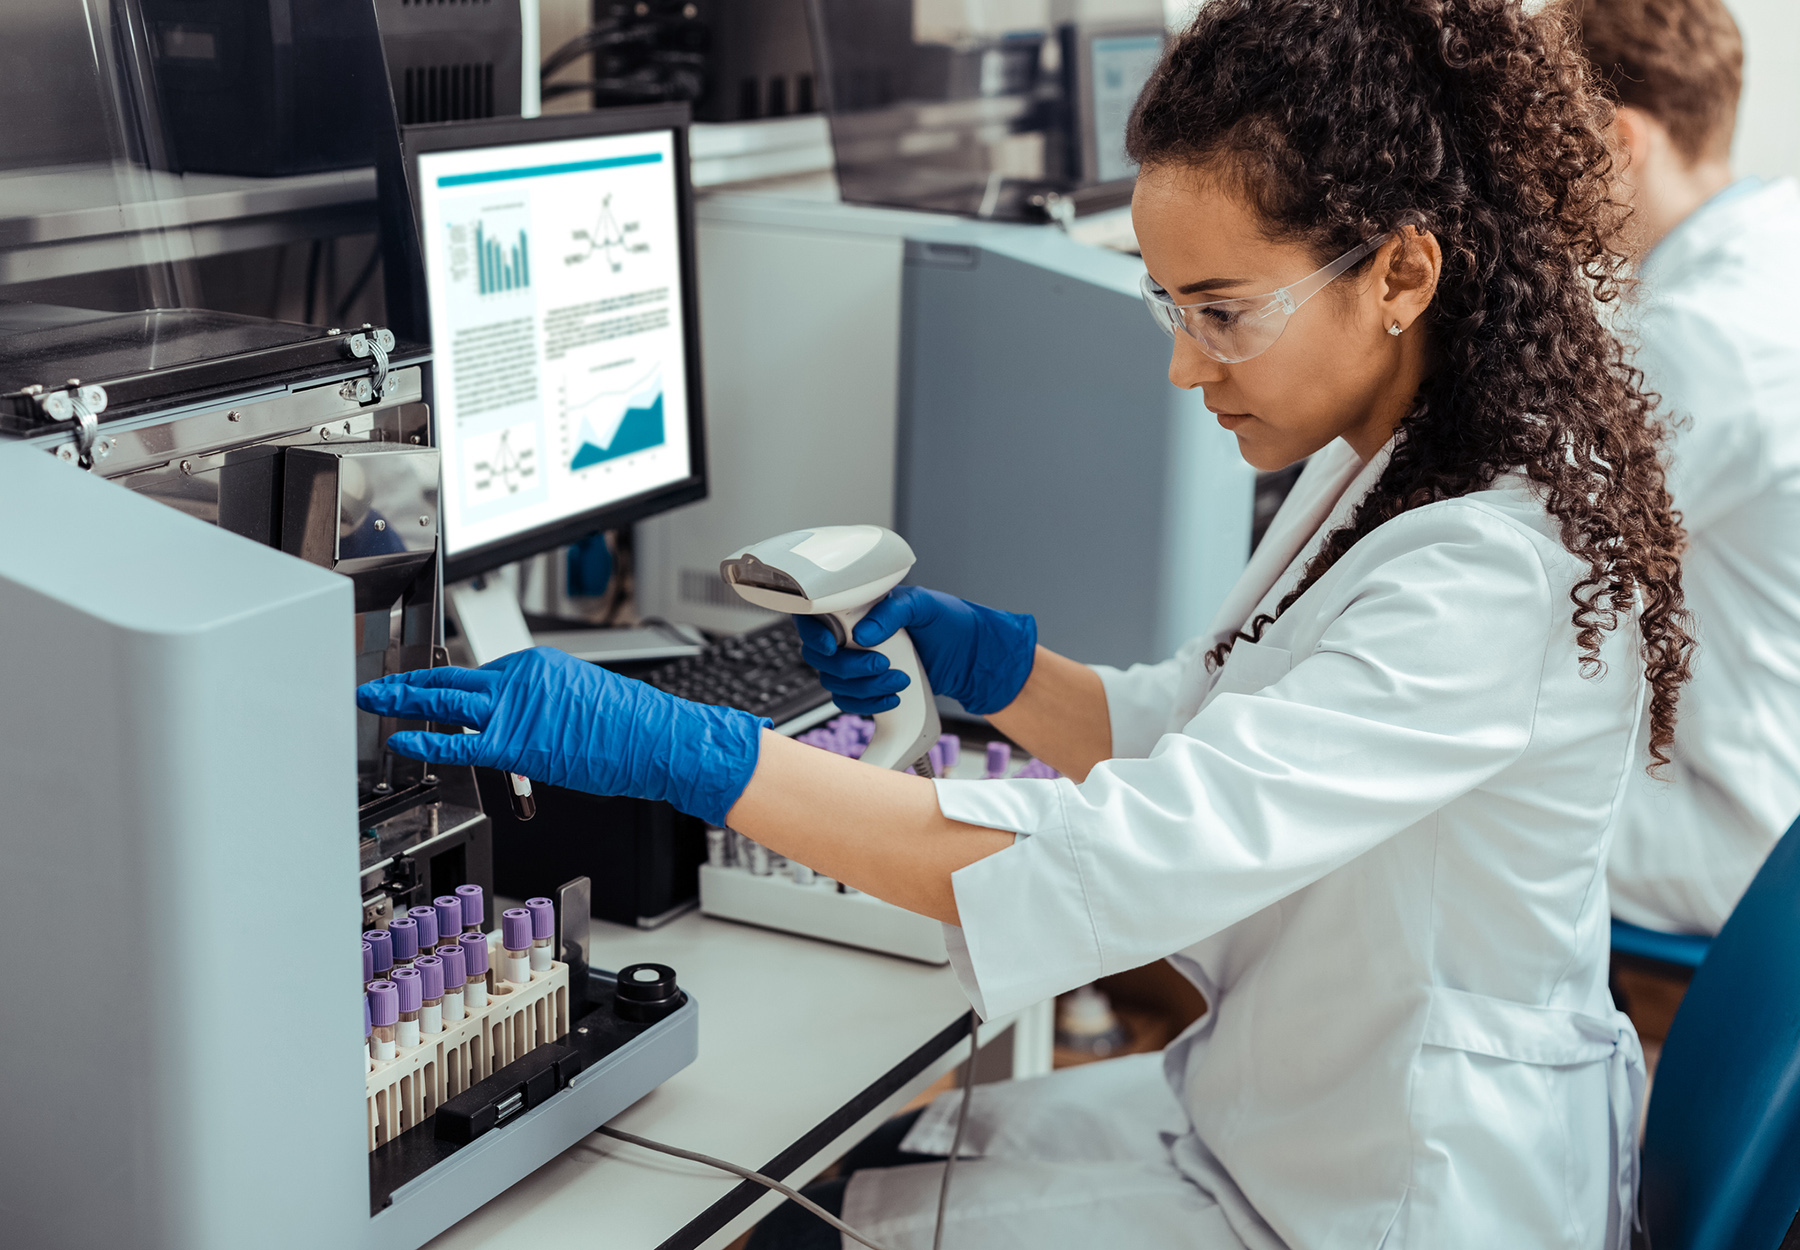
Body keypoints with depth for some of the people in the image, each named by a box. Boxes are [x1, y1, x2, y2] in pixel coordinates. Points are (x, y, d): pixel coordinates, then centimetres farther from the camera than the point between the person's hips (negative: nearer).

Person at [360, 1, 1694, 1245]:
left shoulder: (1497, 576, -29)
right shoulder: (1376, 471, 2)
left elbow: (1123, 860, -38)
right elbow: (1184, 744, 11)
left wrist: (679, 750, -39)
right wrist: (976, 654, -6)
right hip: (1281, 1108, 9)